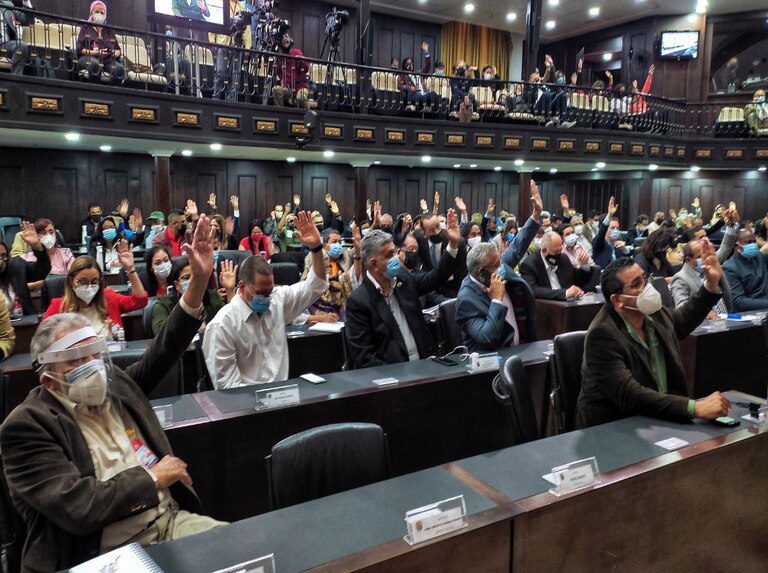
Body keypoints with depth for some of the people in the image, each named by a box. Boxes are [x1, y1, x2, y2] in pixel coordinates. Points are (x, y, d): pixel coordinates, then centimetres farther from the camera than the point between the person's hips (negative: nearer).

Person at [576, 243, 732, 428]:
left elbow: (685, 319, 22)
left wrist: (711, 284, 10)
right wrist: (695, 407, -34)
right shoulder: (602, 335, -23)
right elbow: (630, 396, -30)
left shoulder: (654, 314, -1)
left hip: (656, 420, 7)